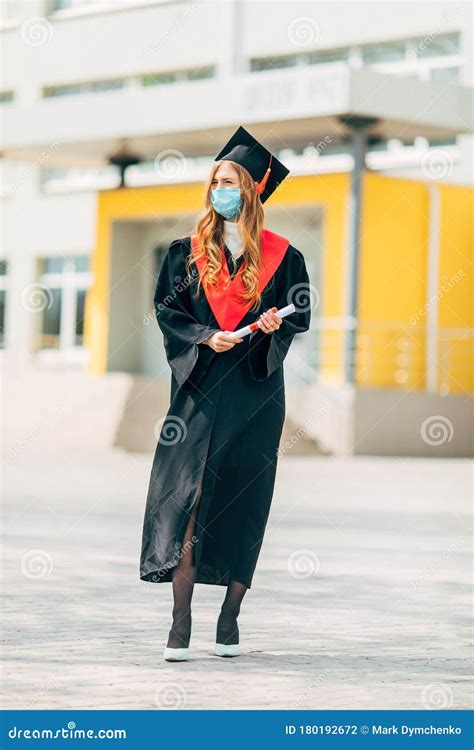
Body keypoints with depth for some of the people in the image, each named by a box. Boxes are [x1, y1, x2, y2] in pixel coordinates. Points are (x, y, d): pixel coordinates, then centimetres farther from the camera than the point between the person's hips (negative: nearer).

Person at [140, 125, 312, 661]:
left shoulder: (280, 255, 5)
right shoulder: (189, 250, 9)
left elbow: (300, 316, 5)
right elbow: (167, 309, 5)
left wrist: (276, 323, -17)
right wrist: (205, 337, -12)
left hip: (255, 392, 0)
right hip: (199, 386, 0)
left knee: (243, 502, 2)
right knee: (188, 496, -11)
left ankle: (229, 619, 11)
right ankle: (180, 622, -13)